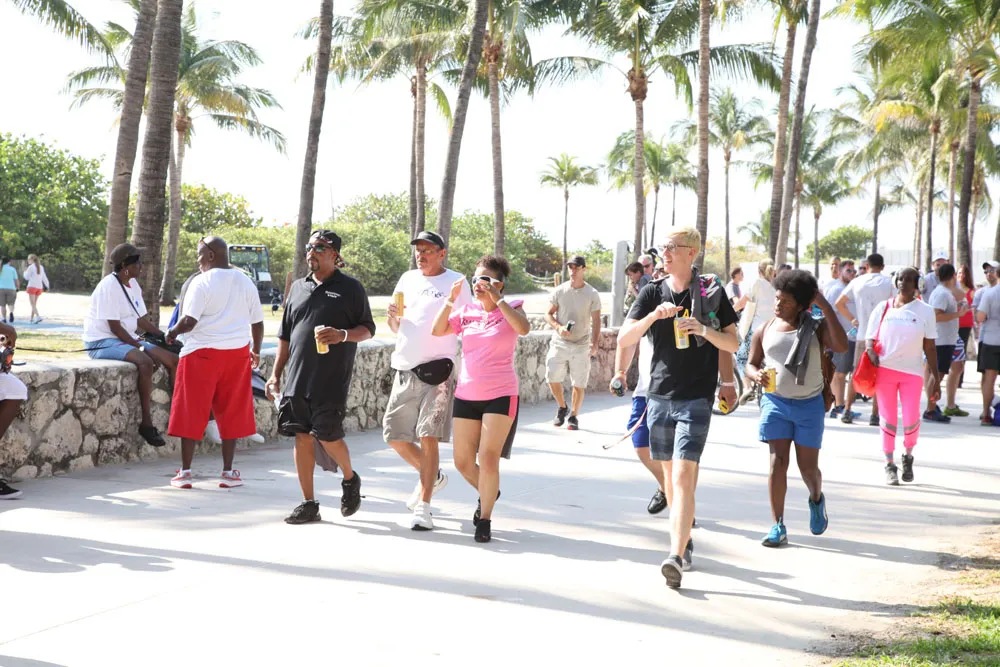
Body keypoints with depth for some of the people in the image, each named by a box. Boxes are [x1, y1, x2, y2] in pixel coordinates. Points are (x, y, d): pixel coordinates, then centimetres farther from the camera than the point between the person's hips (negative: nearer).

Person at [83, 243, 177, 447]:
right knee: (145, 362, -33)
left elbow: (141, 319, 16)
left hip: (127, 339, 9)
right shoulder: (109, 286, -16)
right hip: (102, 341, -9)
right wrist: (141, 347, -22)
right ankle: (146, 423, -29)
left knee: (172, 359, -4)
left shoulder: (133, 285, 11)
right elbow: (114, 327, -20)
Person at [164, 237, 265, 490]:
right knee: (231, 413, 10)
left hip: (202, 353, -4)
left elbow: (189, 321, -17)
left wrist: (172, 333, 2)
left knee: (192, 412, 3)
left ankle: (185, 472, 5)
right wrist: (256, 351, 25)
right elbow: (257, 322, 12)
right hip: (237, 353, 4)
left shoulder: (202, 282, -9)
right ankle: (228, 472, 12)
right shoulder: (245, 282, 8)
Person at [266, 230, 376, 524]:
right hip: (297, 378, 5)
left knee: (328, 436, -7)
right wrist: (276, 373, 15)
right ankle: (308, 504, 11)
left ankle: (350, 479, 23)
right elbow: (285, 335, 19)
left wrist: (343, 335, -18)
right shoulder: (298, 287, 16)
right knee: (302, 438, 3)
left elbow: (368, 329, 1)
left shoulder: (350, 287, 2)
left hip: (331, 380, -5)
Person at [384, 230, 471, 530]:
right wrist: (394, 316, -2)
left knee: (428, 438, -11)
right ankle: (432, 476, 32)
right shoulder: (408, 279, 14)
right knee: (394, 436, 8)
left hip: (438, 372, -6)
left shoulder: (456, 282, 0)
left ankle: (423, 508, -6)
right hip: (405, 370, 6)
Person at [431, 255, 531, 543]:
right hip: (466, 395, 5)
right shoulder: (467, 312, 7)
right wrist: (451, 299, -12)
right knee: (463, 462, 7)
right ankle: (488, 493, 36)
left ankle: (485, 520, 0)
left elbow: (524, 328, -24)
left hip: (500, 394, -4)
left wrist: (497, 299, -24)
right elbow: (437, 331, -3)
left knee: (488, 458, -13)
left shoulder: (511, 308, -2)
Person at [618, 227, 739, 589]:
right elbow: (623, 339, -1)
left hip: (696, 397, -4)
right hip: (659, 395, 4)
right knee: (669, 473, 13)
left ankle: (676, 556, -20)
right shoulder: (652, 292, 6)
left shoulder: (712, 292, 1)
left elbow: (733, 343, 5)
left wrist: (704, 330, -14)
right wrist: (653, 315, -18)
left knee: (684, 475, -14)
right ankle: (685, 539, 31)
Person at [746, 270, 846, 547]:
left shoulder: (816, 328, -3)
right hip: (775, 402, 1)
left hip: (809, 405, -1)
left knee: (808, 466, 5)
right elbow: (751, 364, 11)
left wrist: (825, 307, -21)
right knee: (777, 462, -5)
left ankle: (816, 500, 40)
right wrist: (756, 375, -14)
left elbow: (841, 347, -22)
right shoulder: (765, 331, 3)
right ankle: (778, 526, 0)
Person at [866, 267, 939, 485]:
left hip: (912, 371, 0)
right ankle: (889, 465, 14)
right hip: (884, 369, 0)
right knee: (888, 419, 3)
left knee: (911, 420, -7)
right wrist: (871, 351, -16)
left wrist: (936, 376, 2)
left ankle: (908, 456, 21)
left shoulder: (925, 311, 5)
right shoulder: (882, 308, 5)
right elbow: (870, 338, 7)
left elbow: (930, 346, 5)